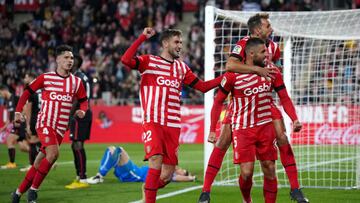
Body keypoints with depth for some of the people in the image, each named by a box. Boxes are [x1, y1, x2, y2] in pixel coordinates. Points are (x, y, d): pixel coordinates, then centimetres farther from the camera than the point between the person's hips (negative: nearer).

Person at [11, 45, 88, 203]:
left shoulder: (76, 82, 6)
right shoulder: (45, 77, -2)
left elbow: (83, 101, 16)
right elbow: (27, 92, 6)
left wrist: (82, 110, -7)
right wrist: (18, 111, -1)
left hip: (60, 127, 4)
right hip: (45, 122, -4)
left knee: (40, 162, 5)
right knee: (53, 153, -24)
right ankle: (33, 190, -12)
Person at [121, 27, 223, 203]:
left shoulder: (182, 68, 18)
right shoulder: (149, 61, 3)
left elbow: (203, 86, 19)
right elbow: (126, 60, -14)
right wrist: (142, 38, -18)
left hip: (173, 125, 5)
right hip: (153, 122, -5)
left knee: (167, 174, 2)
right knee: (156, 161, -22)